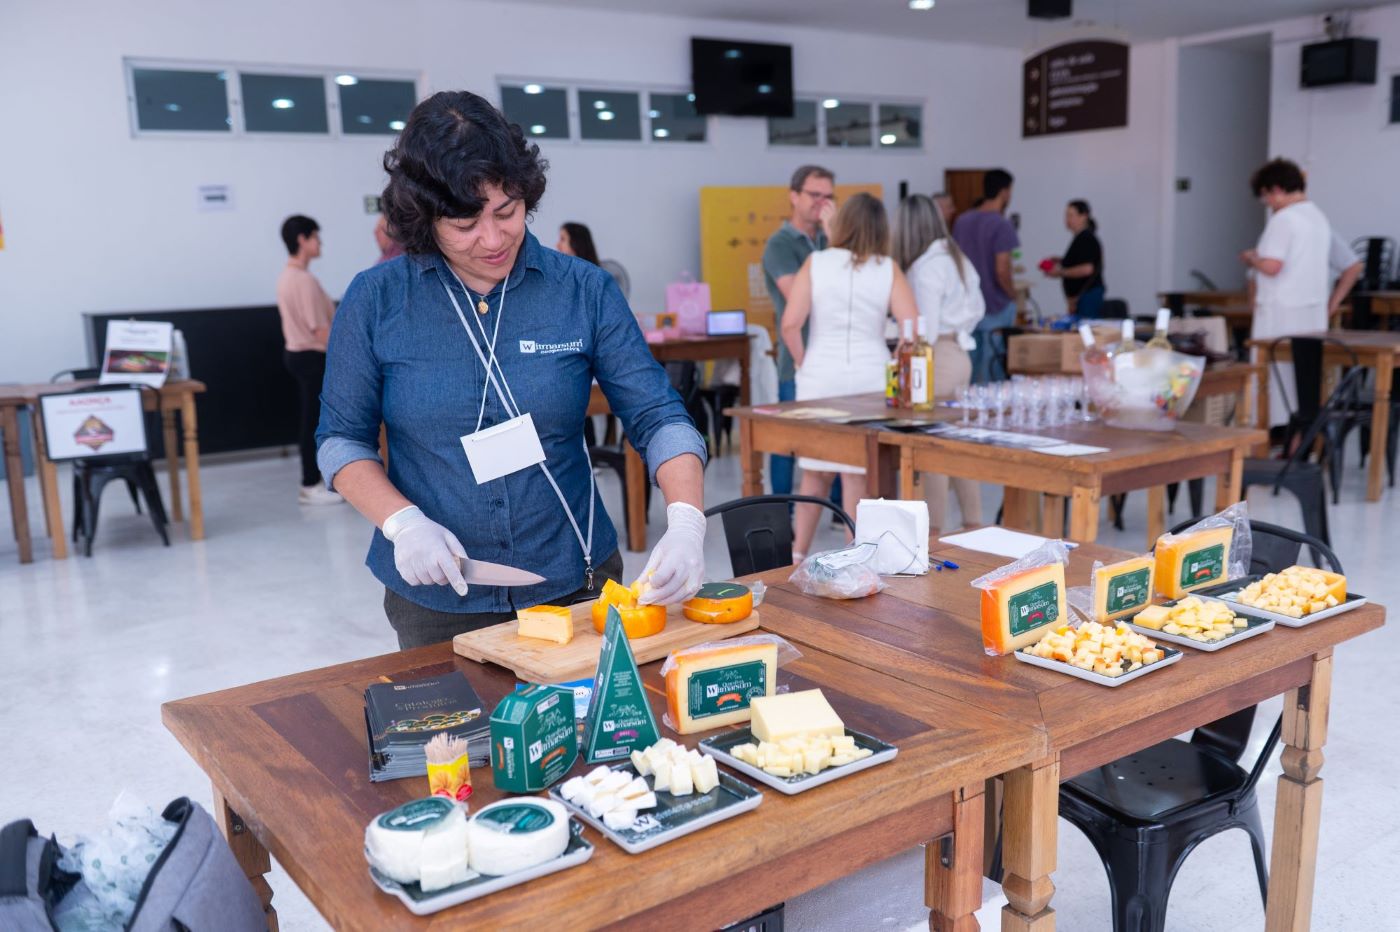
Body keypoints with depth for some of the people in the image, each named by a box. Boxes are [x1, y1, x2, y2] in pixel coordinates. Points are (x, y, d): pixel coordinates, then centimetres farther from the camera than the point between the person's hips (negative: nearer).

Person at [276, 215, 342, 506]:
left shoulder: (286, 276, 12)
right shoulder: (305, 279, -19)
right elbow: (320, 329, -21)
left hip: (296, 353, 10)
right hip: (312, 357, -10)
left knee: (308, 419, 13)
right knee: (315, 421, -3)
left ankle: (311, 482, 20)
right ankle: (311, 487, 3)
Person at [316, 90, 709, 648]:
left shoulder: (584, 290, -6)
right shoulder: (375, 300, -5)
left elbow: (656, 417, -7)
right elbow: (342, 438, 1)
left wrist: (686, 521, -24)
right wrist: (402, 523, -16)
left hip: (574, 583, 1)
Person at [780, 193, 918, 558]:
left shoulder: (816, 263, -1)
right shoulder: (888, 269, 0)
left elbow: (790, 325, -9)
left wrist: (803, 362, 7)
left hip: (820, 377, 1)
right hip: (870, 378, 0)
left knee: (816, 471, 15)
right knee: (858, 473, 7)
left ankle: (797, 554, 19)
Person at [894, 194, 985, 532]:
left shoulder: (925, 267, -16)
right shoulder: (957, 258, 11)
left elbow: (925, 329, -19)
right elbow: (977, 309, 20)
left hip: (938, 358, -9)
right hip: (960, 354, 9)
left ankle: (934, 528, 2)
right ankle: (973, 521, 23)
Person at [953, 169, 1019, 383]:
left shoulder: (962, 221, 7)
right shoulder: (1001, 225, -14)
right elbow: (1002, 271, -19)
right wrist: (1013, 296, -3)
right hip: (996, 308, -6)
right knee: (994, 373, 0)